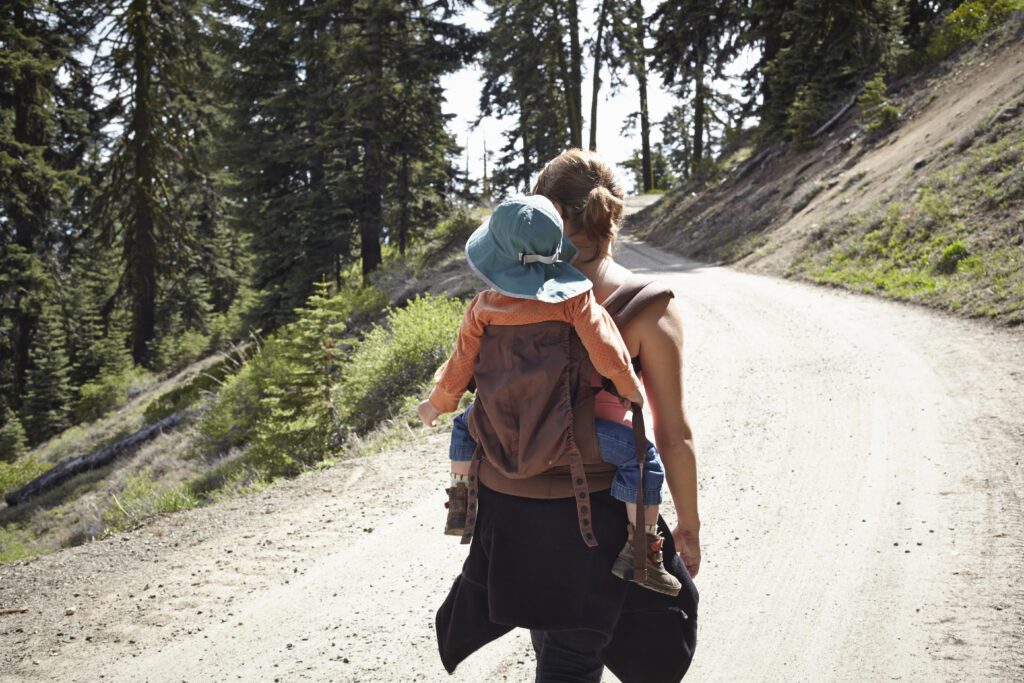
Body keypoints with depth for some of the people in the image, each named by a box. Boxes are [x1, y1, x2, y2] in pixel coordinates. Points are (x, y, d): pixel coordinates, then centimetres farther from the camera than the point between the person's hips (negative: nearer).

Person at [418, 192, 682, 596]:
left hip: (502, 435, 4)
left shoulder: (483, 308, -2)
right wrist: (633, 392, 6)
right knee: (643, 460, 1)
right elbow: (608, 356, -13)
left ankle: (460, 503, 40)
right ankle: (638, 551, -7)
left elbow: (459, 369, 6)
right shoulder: (575, 298, -10)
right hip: (561, 433, -4)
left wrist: (437, 404, 24)